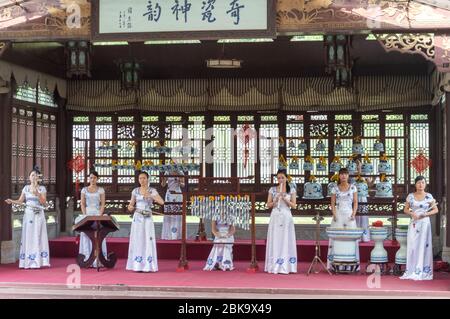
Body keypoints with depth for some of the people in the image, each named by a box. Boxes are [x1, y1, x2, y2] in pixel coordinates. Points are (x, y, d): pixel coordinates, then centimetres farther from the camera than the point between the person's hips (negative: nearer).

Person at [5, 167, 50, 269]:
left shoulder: (42, 188, 2)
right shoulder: (26, 188, 8)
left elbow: (44, 202, -7)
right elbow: (20, 201, 5)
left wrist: (37, 194, -20)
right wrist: (11, 201, -12)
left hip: (38, 215, -2)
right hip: (28, 214, 2)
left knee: (37, 236, -4)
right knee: (28, 236, -1)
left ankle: (37, 261, -2)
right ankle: (28, 262, 1)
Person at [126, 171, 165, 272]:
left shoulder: (152, 191, -1)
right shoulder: (135, 191, 7)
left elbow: (162, 202, -16)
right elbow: (130, 205, 9)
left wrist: (150, 196, -28)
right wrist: (130, 207, -15)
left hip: (148, 219, -2)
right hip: (137, 218, 2)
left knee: (148, 241, -6)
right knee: (137, 241, 0)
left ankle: (148, 266, 0)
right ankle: (138, 266, 6)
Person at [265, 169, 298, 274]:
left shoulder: (292, 190, 5)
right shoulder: (272, 189, 7)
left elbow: (294, 205, 0)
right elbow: (268, 205, 6)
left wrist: (285, 198, -13)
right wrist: (276, 200, -11)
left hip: (286, 217, -1)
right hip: (275, 217, 1)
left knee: (286, 240, -3)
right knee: (275, 241, -1)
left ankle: (286, 267, 1)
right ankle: (275, 266, 2)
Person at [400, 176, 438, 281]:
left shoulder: (429, 196, -1)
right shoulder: (410, 196, 4)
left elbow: (435, 210, 3)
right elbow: (406, 209, 9)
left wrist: (426, 214, -12)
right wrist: (411, 213, -11)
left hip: (424, 223, -2)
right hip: (414, 223, 2)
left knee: (423, 246, -2)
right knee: (412, 246, 0)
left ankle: (422, 272, 4)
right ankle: (411, 271, 6)